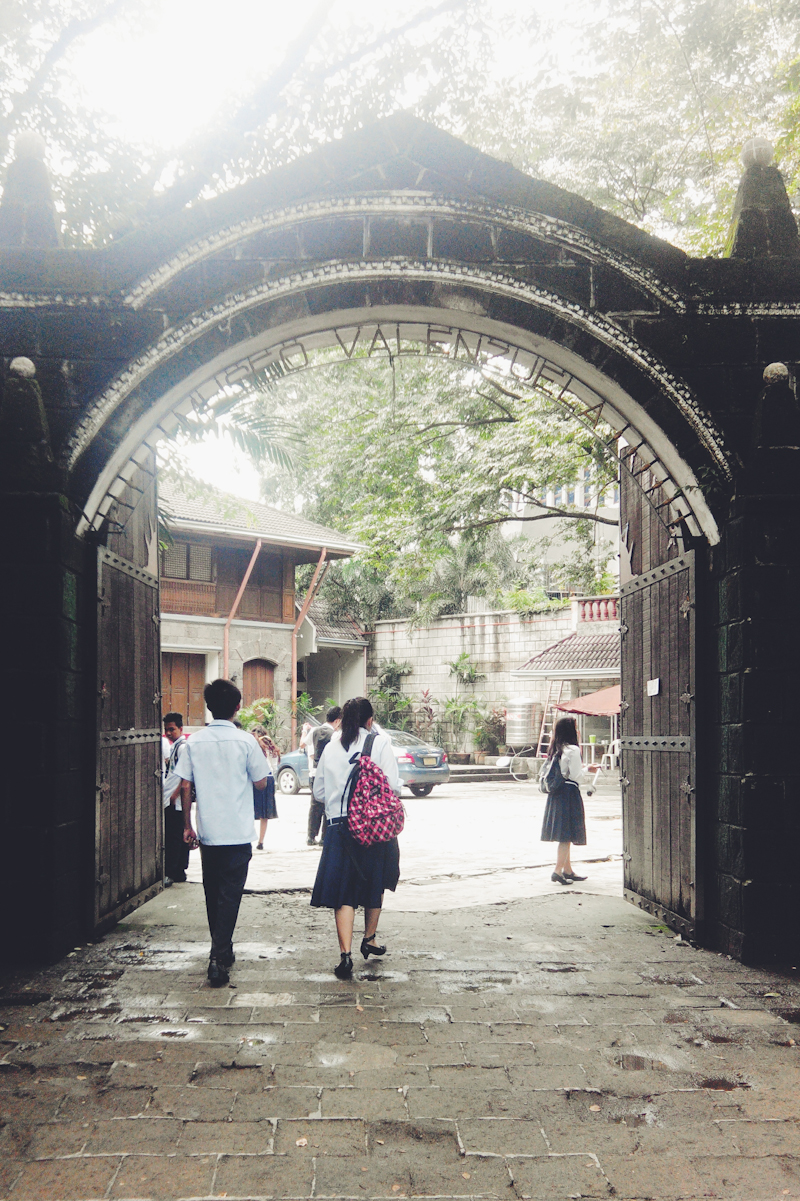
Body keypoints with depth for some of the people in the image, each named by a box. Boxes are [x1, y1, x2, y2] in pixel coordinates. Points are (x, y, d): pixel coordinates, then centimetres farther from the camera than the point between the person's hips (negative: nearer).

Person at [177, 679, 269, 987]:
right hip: (237, 833, -3)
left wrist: (187, 825, 11)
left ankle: (222, 950, 29)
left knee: (213, 893, 16)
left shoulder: (194, 742, 0)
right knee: (230, 895, 0)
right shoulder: (245, 741, -9)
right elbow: (261, 783, -1)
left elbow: (185, 786, 2)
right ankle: (219, 958, -9)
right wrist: (260, 755, 15)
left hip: (207, 832, 3)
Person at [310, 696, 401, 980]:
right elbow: (393, 786, -10)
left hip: (338, 826, 2)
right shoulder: (380, 743, -4)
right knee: (374, 884, 20)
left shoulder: (331, 748, 6)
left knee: (343, 893, 1)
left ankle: (346, 953, -10)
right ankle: (369, 940, 32)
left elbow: (319, 791, 11)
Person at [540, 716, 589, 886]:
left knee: (563, 835, 15)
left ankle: (568, 870, 23)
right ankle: (558, 871, -9)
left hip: (556, 794, 8)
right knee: (567, 835, -5)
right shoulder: (573, 750, -14)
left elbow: (544, 771, 13)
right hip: (569, 793, -8)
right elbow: (577, 776, -17)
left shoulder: (554, 750, 10)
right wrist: (585, 771, 4)